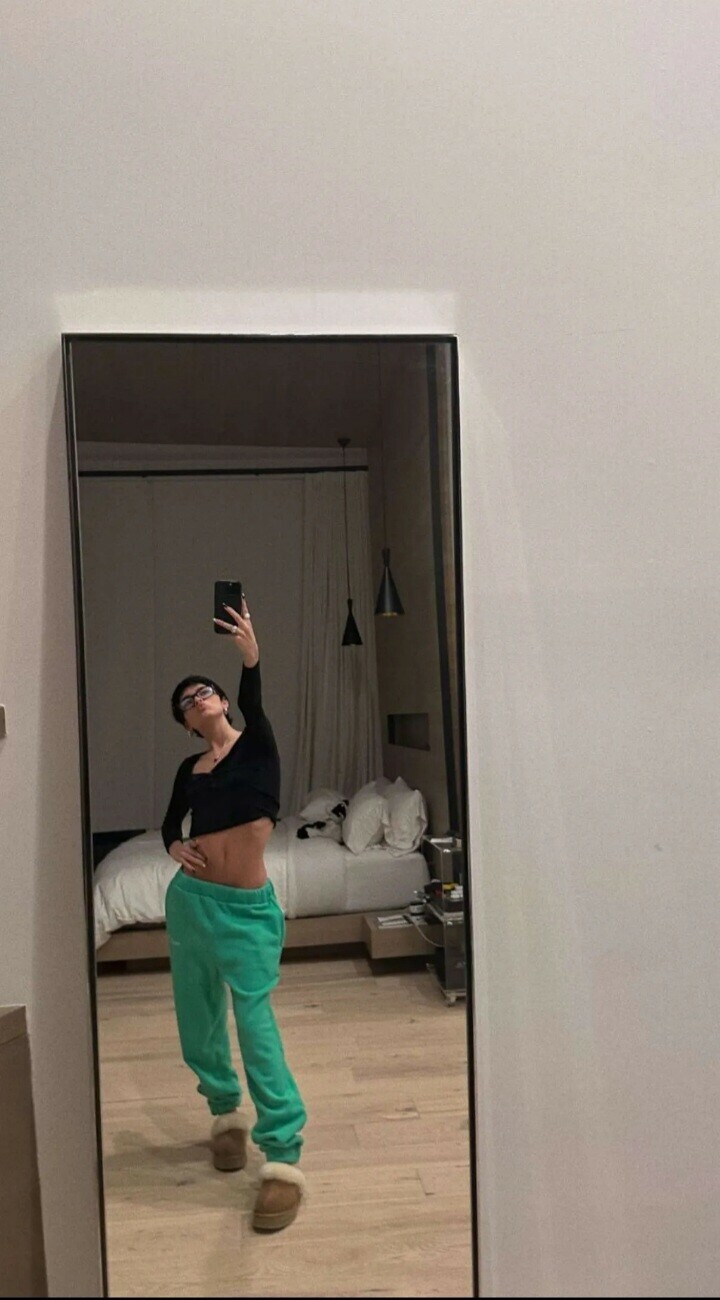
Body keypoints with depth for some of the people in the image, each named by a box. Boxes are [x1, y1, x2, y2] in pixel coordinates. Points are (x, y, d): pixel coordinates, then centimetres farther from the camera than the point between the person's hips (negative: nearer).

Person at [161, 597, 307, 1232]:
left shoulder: (257, 744, -5)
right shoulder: (189, 768, 7)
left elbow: (254, 705, -27)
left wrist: (250, 657, -46)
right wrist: (174, 847, -1)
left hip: (248, 909, -5)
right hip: (189, 901, 6)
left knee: (257, 1027, -9)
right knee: (198, 1022, 15)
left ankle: (284, 1160, 1)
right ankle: (227, 1112, 39)